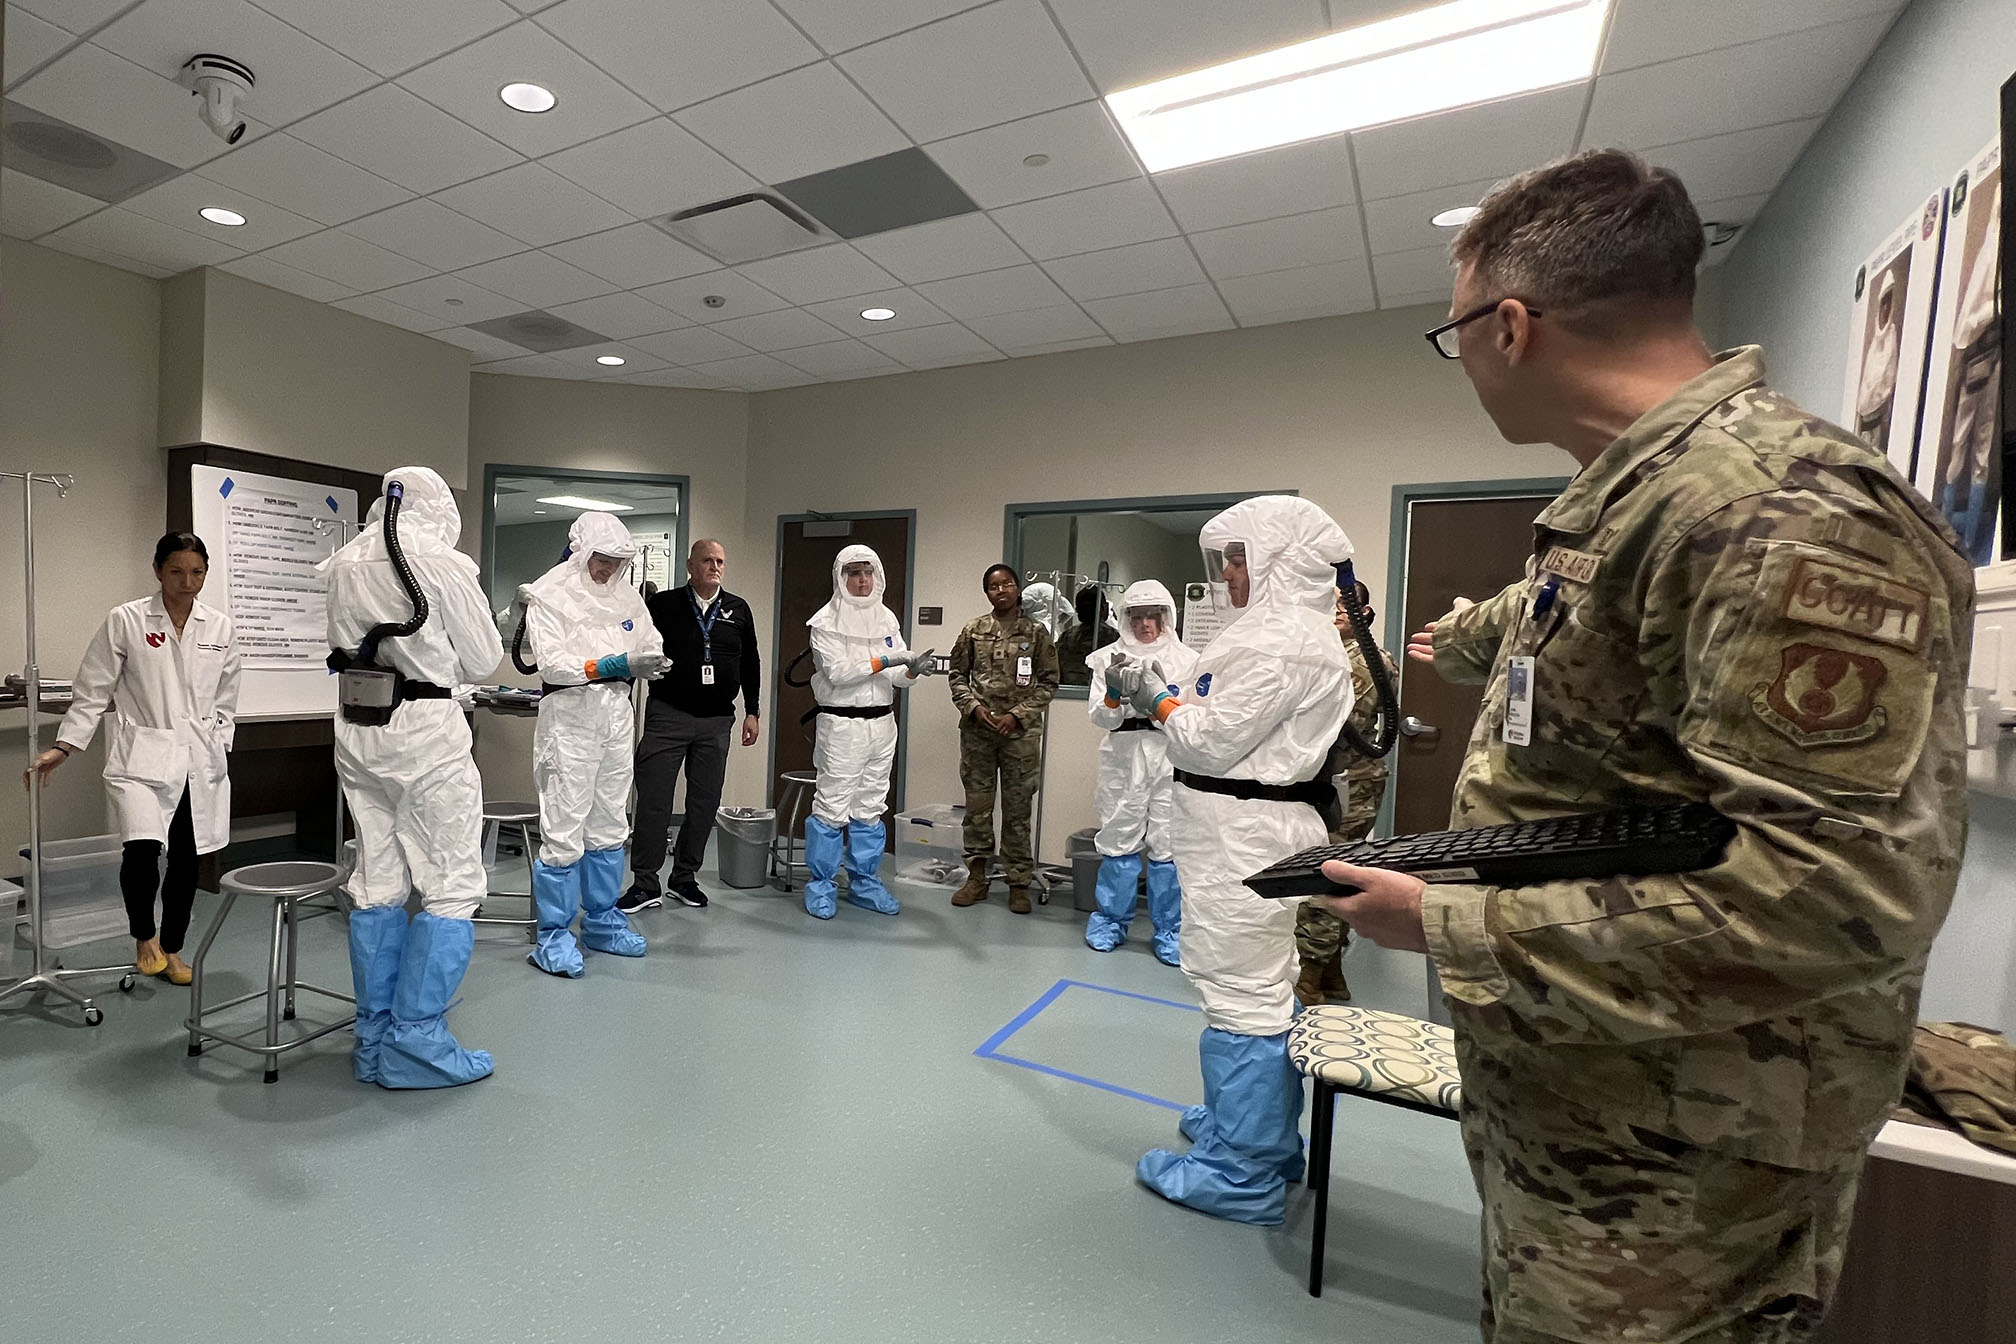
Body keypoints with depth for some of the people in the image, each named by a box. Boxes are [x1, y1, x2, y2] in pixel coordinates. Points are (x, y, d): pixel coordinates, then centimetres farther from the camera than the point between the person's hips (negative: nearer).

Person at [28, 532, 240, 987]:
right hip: (142, 754, -3)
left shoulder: (219, 627, 5)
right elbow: (93, 691, 1)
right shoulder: (126, 620, -3)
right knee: (142, 848, -18)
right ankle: (144, 936, 9)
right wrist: (63, 747, -5)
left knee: (186, 857, 10)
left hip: (200, 760, 3)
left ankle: (171, 948, 28)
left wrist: (217, 747, 6)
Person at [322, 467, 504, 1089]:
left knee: (378, 886, 13)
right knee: (453, 887, 2)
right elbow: (483, 661, -4)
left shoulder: (345, 565, 8)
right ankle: (417, 1046, 5)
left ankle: (374, 1043, 24)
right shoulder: (443, 563, -11)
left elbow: (346, 649, 18)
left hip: (357, 729, 7)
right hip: (426, 732, -7)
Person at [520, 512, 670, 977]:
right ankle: (554, 935, 8)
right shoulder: (548, 594, -6)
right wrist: (612, 665, -26)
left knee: (609, 826, 13)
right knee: (564, 830, -5)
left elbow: (651, 643, 17)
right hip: (570, 713, -6)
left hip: (616, 711, 6)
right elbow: (552, 662, -15)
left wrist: (652, 661, -7)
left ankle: (601, 921, 26)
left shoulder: (624, 594, 11)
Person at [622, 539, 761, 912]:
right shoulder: (663, 605, 1)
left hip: (717, 720, 3)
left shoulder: (738, 611, 9)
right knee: (653, 799, -3)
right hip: (668, 714, -3)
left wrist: (752, 711, 10)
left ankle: (685, 877, 21)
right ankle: (644, 884, 8)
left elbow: (750, 664, 13)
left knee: (705, 802, 7)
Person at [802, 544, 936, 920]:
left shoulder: (887, 618, 10)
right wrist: (884, 661, -19)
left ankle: (865, 883, 24)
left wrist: (913, 669, -15)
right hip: (841, 723, -5)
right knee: (832, 806, -2)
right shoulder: (826, 620, -5)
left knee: (870, 808, 12)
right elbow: (838, 672, -15)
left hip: (882, 722, 5)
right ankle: (820, 887, 12)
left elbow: (897, 674, 6)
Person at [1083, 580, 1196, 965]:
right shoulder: (1109, 657, 8)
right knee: (1119, 839, 4)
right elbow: (1102, 718, 1)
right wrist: (1114, 693, -19)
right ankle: (1111, 920, 23)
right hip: (1123, 756, 0)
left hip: (1171, 756, 0)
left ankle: (1169, 930, 15)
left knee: (1168, 843, 0)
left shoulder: (1187, 658, 8)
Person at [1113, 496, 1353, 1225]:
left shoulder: (1275, 642, -20)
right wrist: (1164, 694, 10)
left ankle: (1240, 1174, 13)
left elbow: (1212, 742, -19)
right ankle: (1263, 1133, 38)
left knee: (1240, 990, -1)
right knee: (1266, 985, 21)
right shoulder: (1305, 633, 14)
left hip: (1243, 838, -11)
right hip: (1264, 829, 11)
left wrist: (1154, 696, -5)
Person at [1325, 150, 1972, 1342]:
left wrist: (1453, 924, -26)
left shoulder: (1786, 508, -25)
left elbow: (1841, 887, -32)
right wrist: (1460, 640, 49)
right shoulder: (1630, 494, 8)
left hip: (1673, 1164, -9)